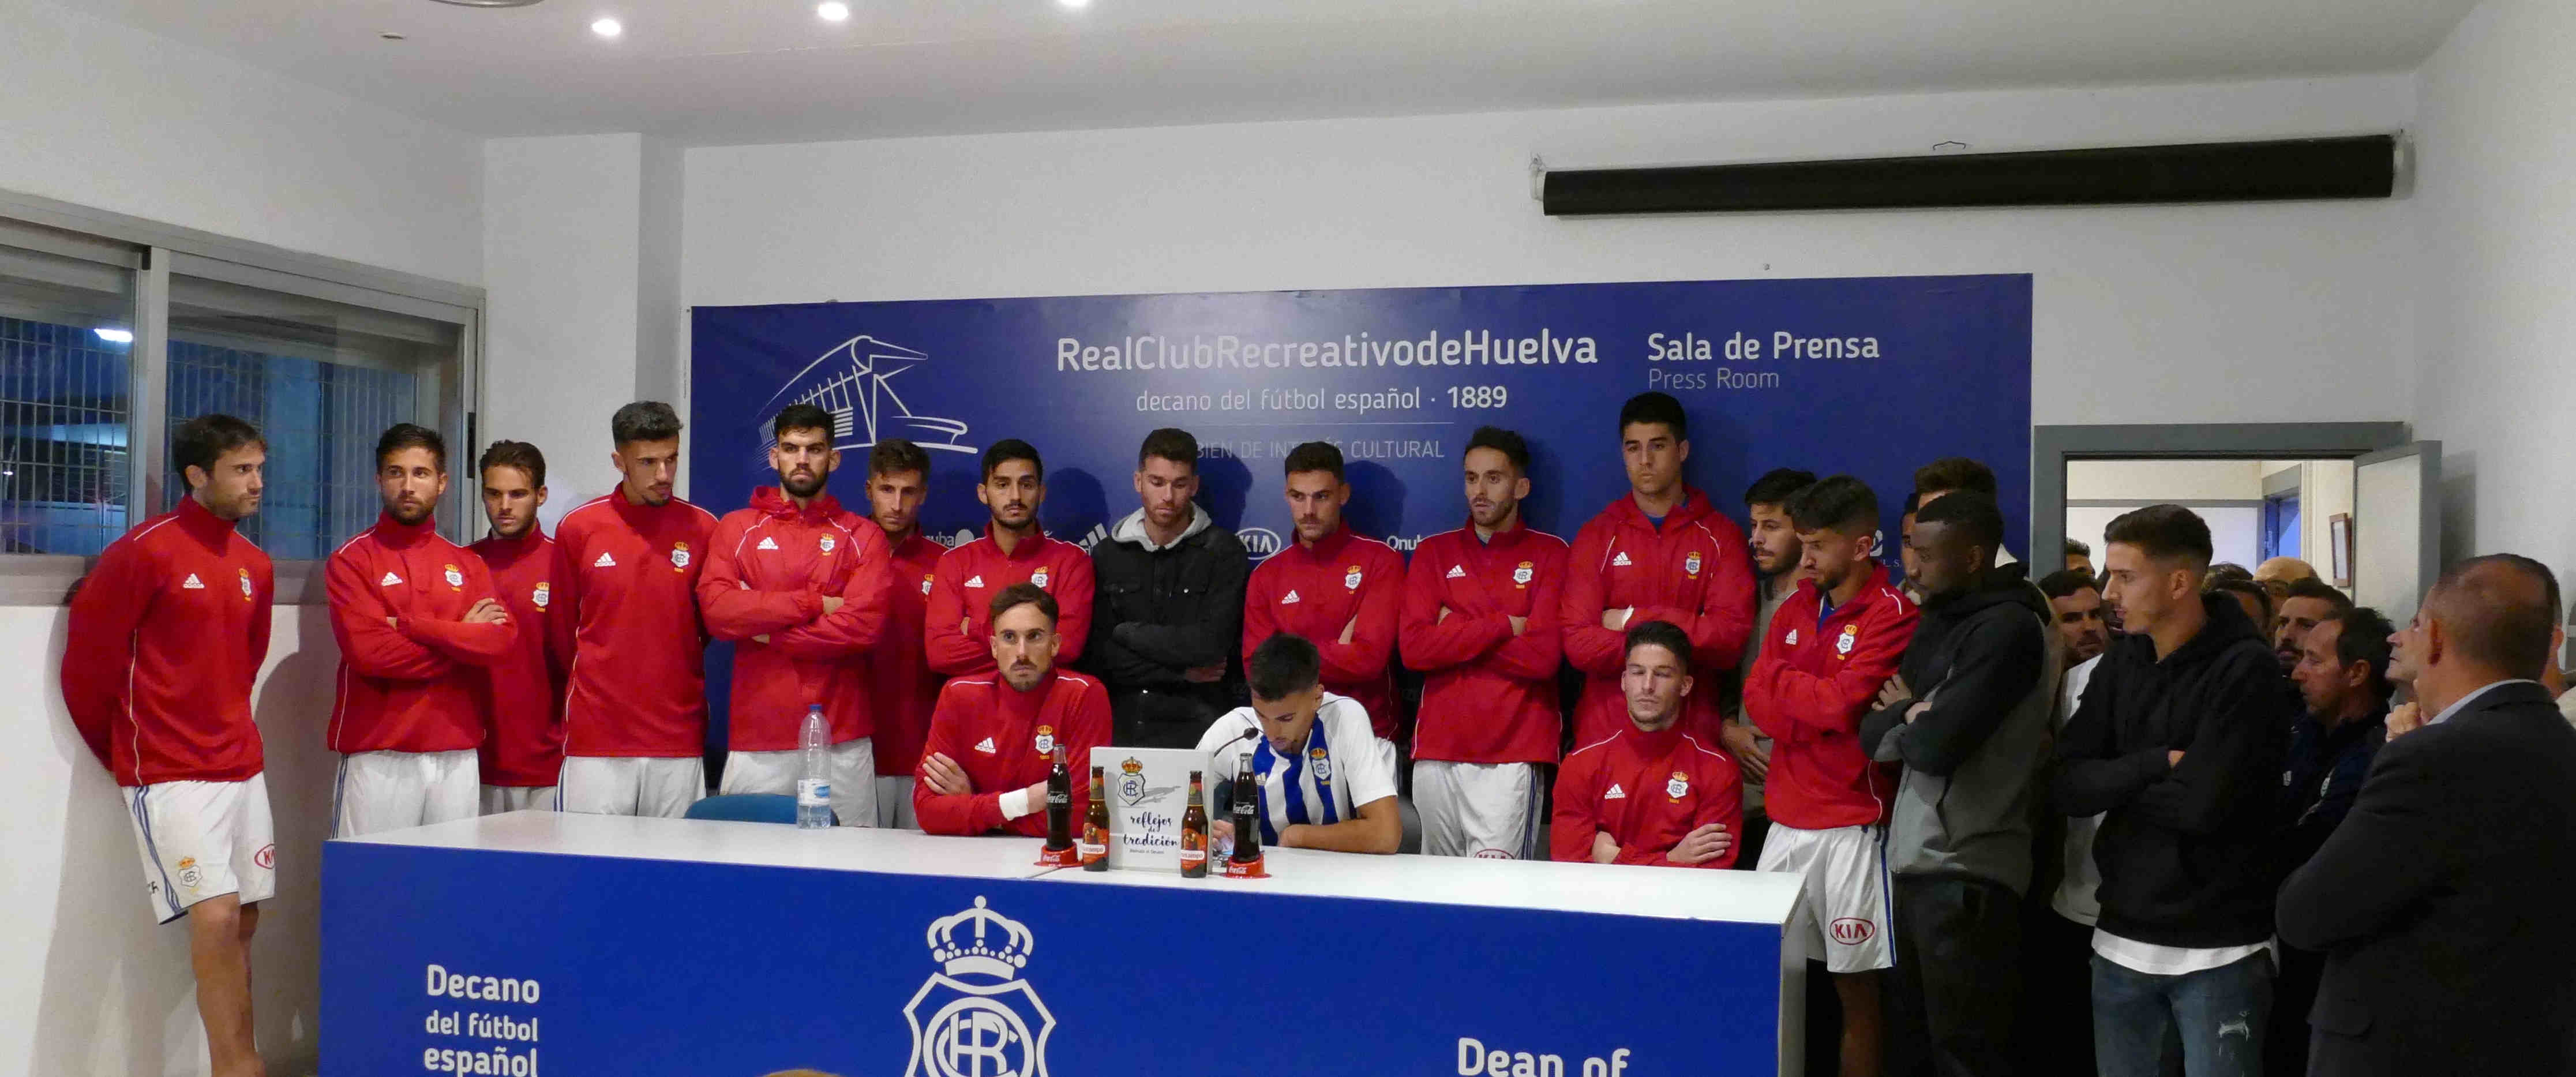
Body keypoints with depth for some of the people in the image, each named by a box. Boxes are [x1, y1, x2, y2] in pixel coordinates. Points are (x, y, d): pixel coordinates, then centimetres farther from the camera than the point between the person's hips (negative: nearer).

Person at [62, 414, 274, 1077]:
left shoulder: (254, 567, 10)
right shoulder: (143, 552, -11)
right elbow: (88, 659, -6)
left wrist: (226, 728, 16)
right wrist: (124, 755, 4)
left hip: (243, 768, 7)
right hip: (171, 776, -7)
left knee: (243, 923, 8)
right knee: (215, 918, -14)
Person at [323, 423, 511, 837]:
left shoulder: (467, 563, 14)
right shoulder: (352, 559, 3)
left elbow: (501, 640, -3)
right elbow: (368, 651, -11)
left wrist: (410, 625, -11)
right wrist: (462, 638, -4)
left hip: (458, 757, 3)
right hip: (378, 758, -3)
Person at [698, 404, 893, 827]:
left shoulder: (862, 536, 8)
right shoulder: (736, 528, 12)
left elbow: (865, 625, -7)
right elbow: (716, 609, -5)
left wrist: (765, 629, -6)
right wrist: (813, 603, -8)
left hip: (842, 743, -1)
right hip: (756, 741, 1)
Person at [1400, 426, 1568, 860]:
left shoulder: (1549, 553, 4)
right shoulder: (1434, 552, 12)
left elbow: (1543, 656, -9)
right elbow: (1413, 647, -2)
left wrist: (1455, 631, -4)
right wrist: (1504, 625, -6)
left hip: (1513, 754, -3)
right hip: (1437, 748, 3)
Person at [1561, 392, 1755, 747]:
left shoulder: (1722, 537, 3)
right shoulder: (1596, 536, 4)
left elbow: (1731, 635, -9)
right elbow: (1578, 643, -6)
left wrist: (1635, 620, -10)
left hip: (1693, 733, 0)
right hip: (1606, 731, 1)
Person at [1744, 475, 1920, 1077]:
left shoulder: (1893, 614, -8)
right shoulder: (1796, 608, 13)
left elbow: (1842, 702, -17)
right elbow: (1758, 701, 4)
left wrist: (1781, 679, -2)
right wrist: (1821, 708, -12)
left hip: (1851, 827, -6)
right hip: (1785, 822, 6)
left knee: (1856, 987, 3)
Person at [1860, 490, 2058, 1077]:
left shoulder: (2008, 628, -15)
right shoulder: (1942, 621, 14)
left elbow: (1937, 744, -22)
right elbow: (1873, 735, 10)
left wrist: (1901, 718, -2)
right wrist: (1913, 722, -10)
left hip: (1965, 872, -9)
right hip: (1918, 859, 9)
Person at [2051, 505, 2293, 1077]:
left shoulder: (2246, 669, -12)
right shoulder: (2123, 660, 6)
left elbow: (2203, 804, -22)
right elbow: (2065, 784, -1)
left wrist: (2116, 786, -7)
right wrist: (2156, 764, -15)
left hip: (2217, 948, -6)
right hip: (2122, 936, 6)